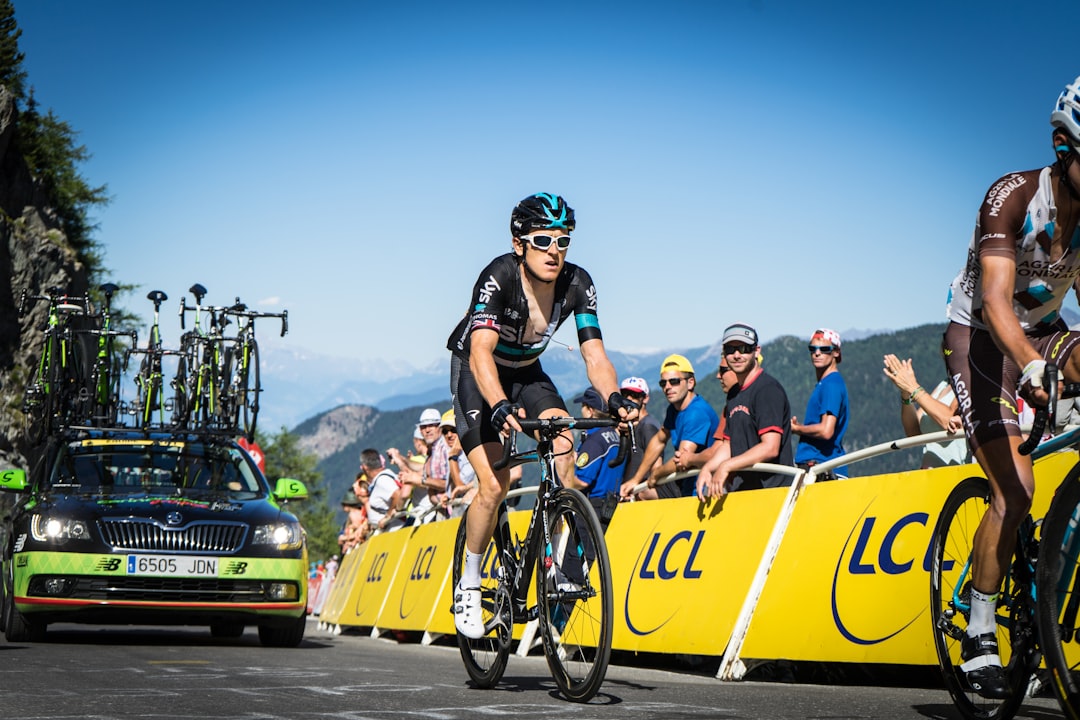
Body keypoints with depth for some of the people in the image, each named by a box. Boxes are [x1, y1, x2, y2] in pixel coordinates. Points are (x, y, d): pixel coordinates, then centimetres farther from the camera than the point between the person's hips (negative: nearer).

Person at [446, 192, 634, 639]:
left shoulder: (577, 284, -19)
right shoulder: (499, 276, -31)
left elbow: (594, 354, -24)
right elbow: (481, 352, -42)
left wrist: (614, 397, -44)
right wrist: (500, 406, -59)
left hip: (526, 372, 4)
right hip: (475, 373, -4)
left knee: (564, 445, -25)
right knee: (494, 485, -18)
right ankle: (469, 587, 2)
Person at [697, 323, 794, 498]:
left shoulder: (768, 389, -11)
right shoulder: (734, 394, 17)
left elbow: (770, 448, -19)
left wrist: (726, 467, -19)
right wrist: (707, 469, 0)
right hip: (741, 487, 8)